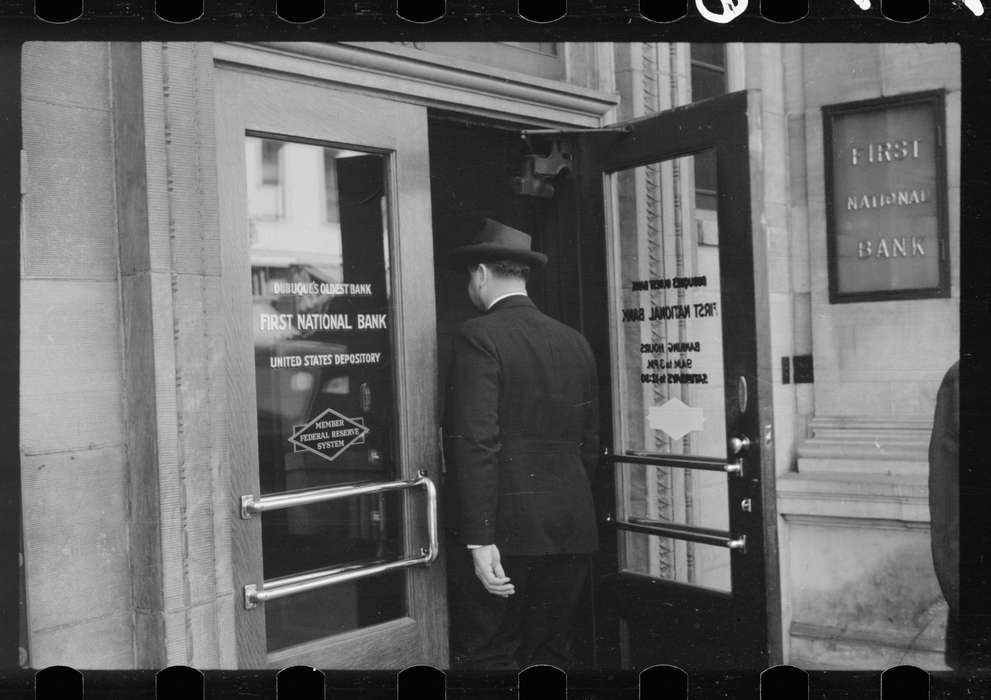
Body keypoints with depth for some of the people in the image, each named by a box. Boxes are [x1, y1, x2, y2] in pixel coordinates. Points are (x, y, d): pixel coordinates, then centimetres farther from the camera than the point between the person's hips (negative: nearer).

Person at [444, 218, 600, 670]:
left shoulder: (478, 337, -8)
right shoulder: (575, 342, 11)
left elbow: (478, 443, -17)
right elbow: (589, 443, 14)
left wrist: (479, 539, -17)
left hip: (507, 532, -6)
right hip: (573, 533, 7)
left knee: (486, 656, 2)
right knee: (551, 654, 16)